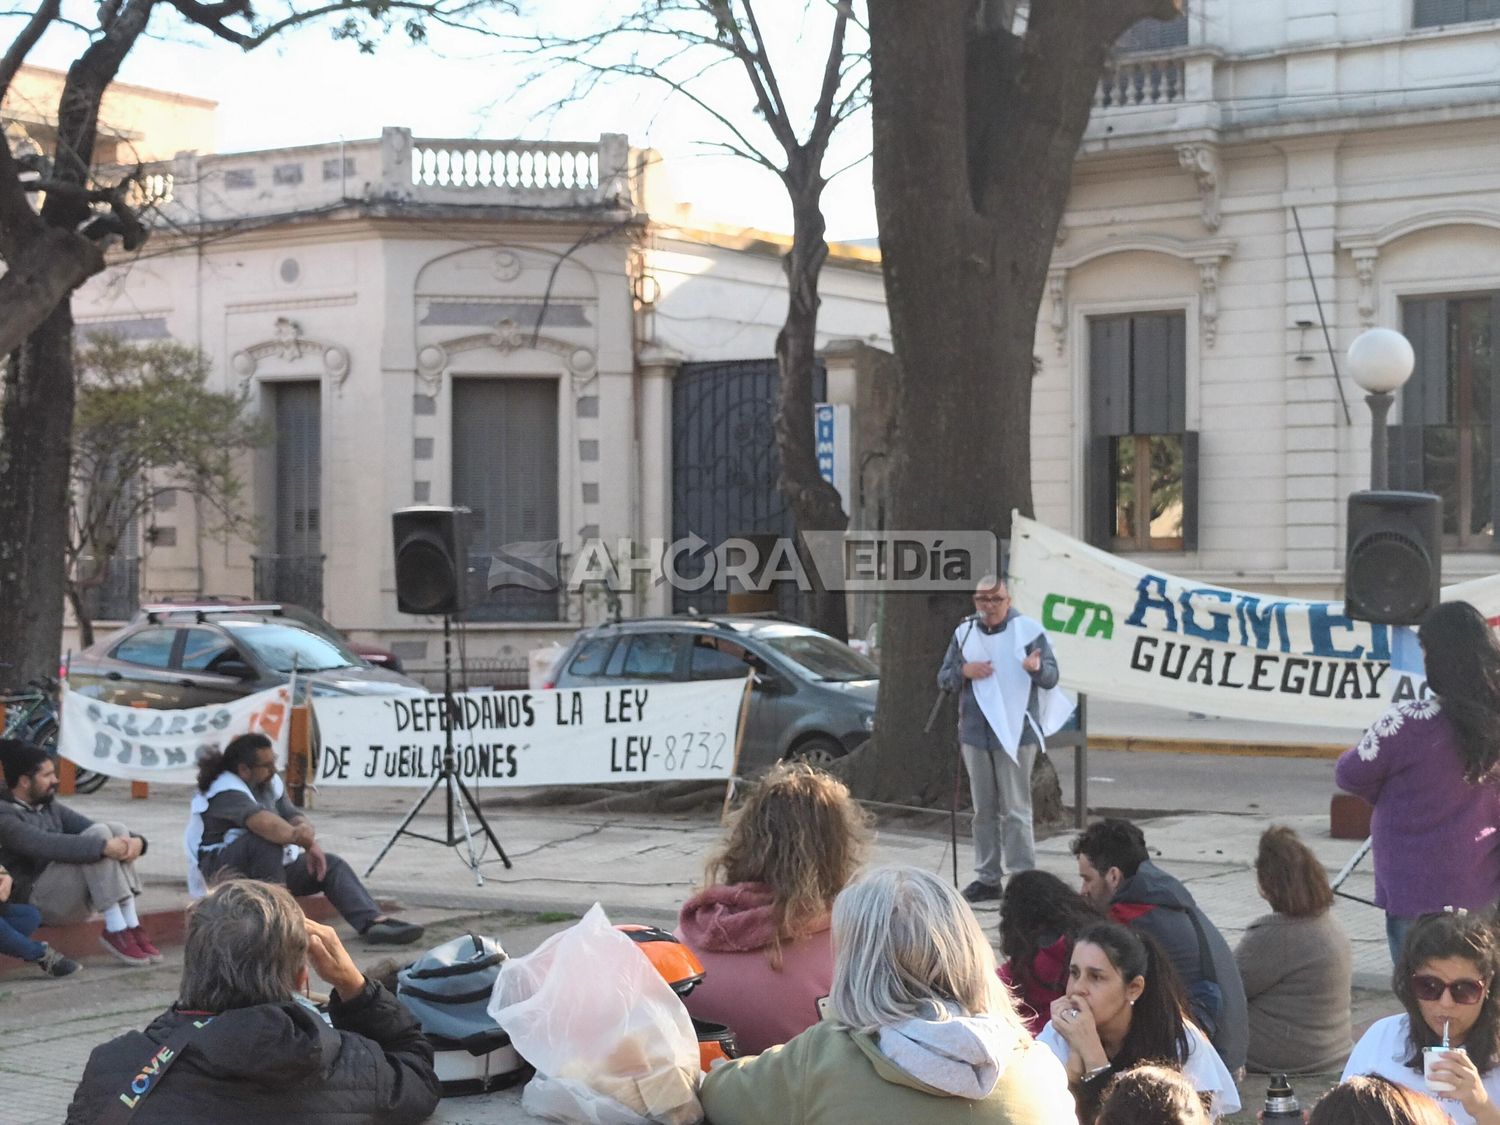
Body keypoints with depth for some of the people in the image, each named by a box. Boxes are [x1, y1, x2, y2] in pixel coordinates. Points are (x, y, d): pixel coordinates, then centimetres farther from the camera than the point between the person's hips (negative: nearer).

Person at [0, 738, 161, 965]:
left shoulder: (50, 807, 19)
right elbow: (49, 845, -25)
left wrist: (136, 840, -11)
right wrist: (104, 847, -32)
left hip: (76, 899, 8)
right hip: (33, 901, -8)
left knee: (116, 829, -11)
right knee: (99, 834, -23)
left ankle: (131, 924, -19)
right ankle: (115, 930, -25)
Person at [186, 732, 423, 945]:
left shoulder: (270, 783, 8)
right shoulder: (224, 792, -21)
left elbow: (293, 817, 0)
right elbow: (260, 821, -37)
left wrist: (306, 829, -26)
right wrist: (306, 842, -42)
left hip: (271, 864, 8)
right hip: (223, 869, -8)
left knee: (330, 865, -10)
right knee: (266, 839, -37)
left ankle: (374, 922, -29)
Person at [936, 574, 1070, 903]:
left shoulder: (1027, 630, -3)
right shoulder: (964, 634, 9)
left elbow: (1051, 678, -5)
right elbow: (943, 679, 12)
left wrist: (1037, 667, -28)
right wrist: (964, 671, -10)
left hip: (1016, 733, -5)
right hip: (975, 733, 5)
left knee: (1015, 811, -6)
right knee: (984, 811, 11)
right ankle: (987, 878, 19)